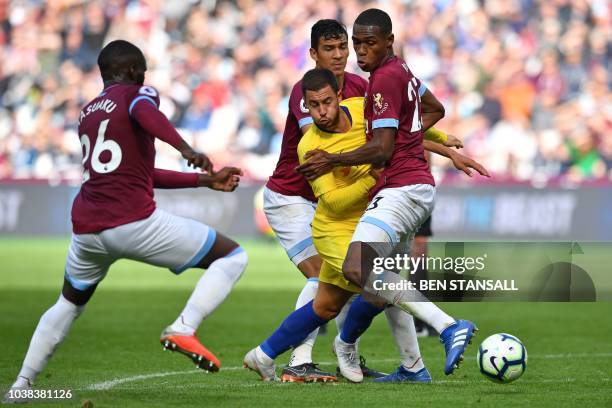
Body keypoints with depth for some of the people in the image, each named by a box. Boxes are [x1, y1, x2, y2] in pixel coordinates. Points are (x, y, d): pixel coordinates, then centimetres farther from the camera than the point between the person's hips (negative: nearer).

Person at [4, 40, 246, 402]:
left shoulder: (87, 114, 25)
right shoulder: (138, 93, 5)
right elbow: (144, 112, -23)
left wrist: (204, 180, 31)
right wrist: (186, 149, -36)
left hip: (86, 228, 7)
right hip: (133, 223, -7)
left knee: (70, 304, 31)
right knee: (232, 257, 3)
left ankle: (23, 384, 27)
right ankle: (184, 329, -16)